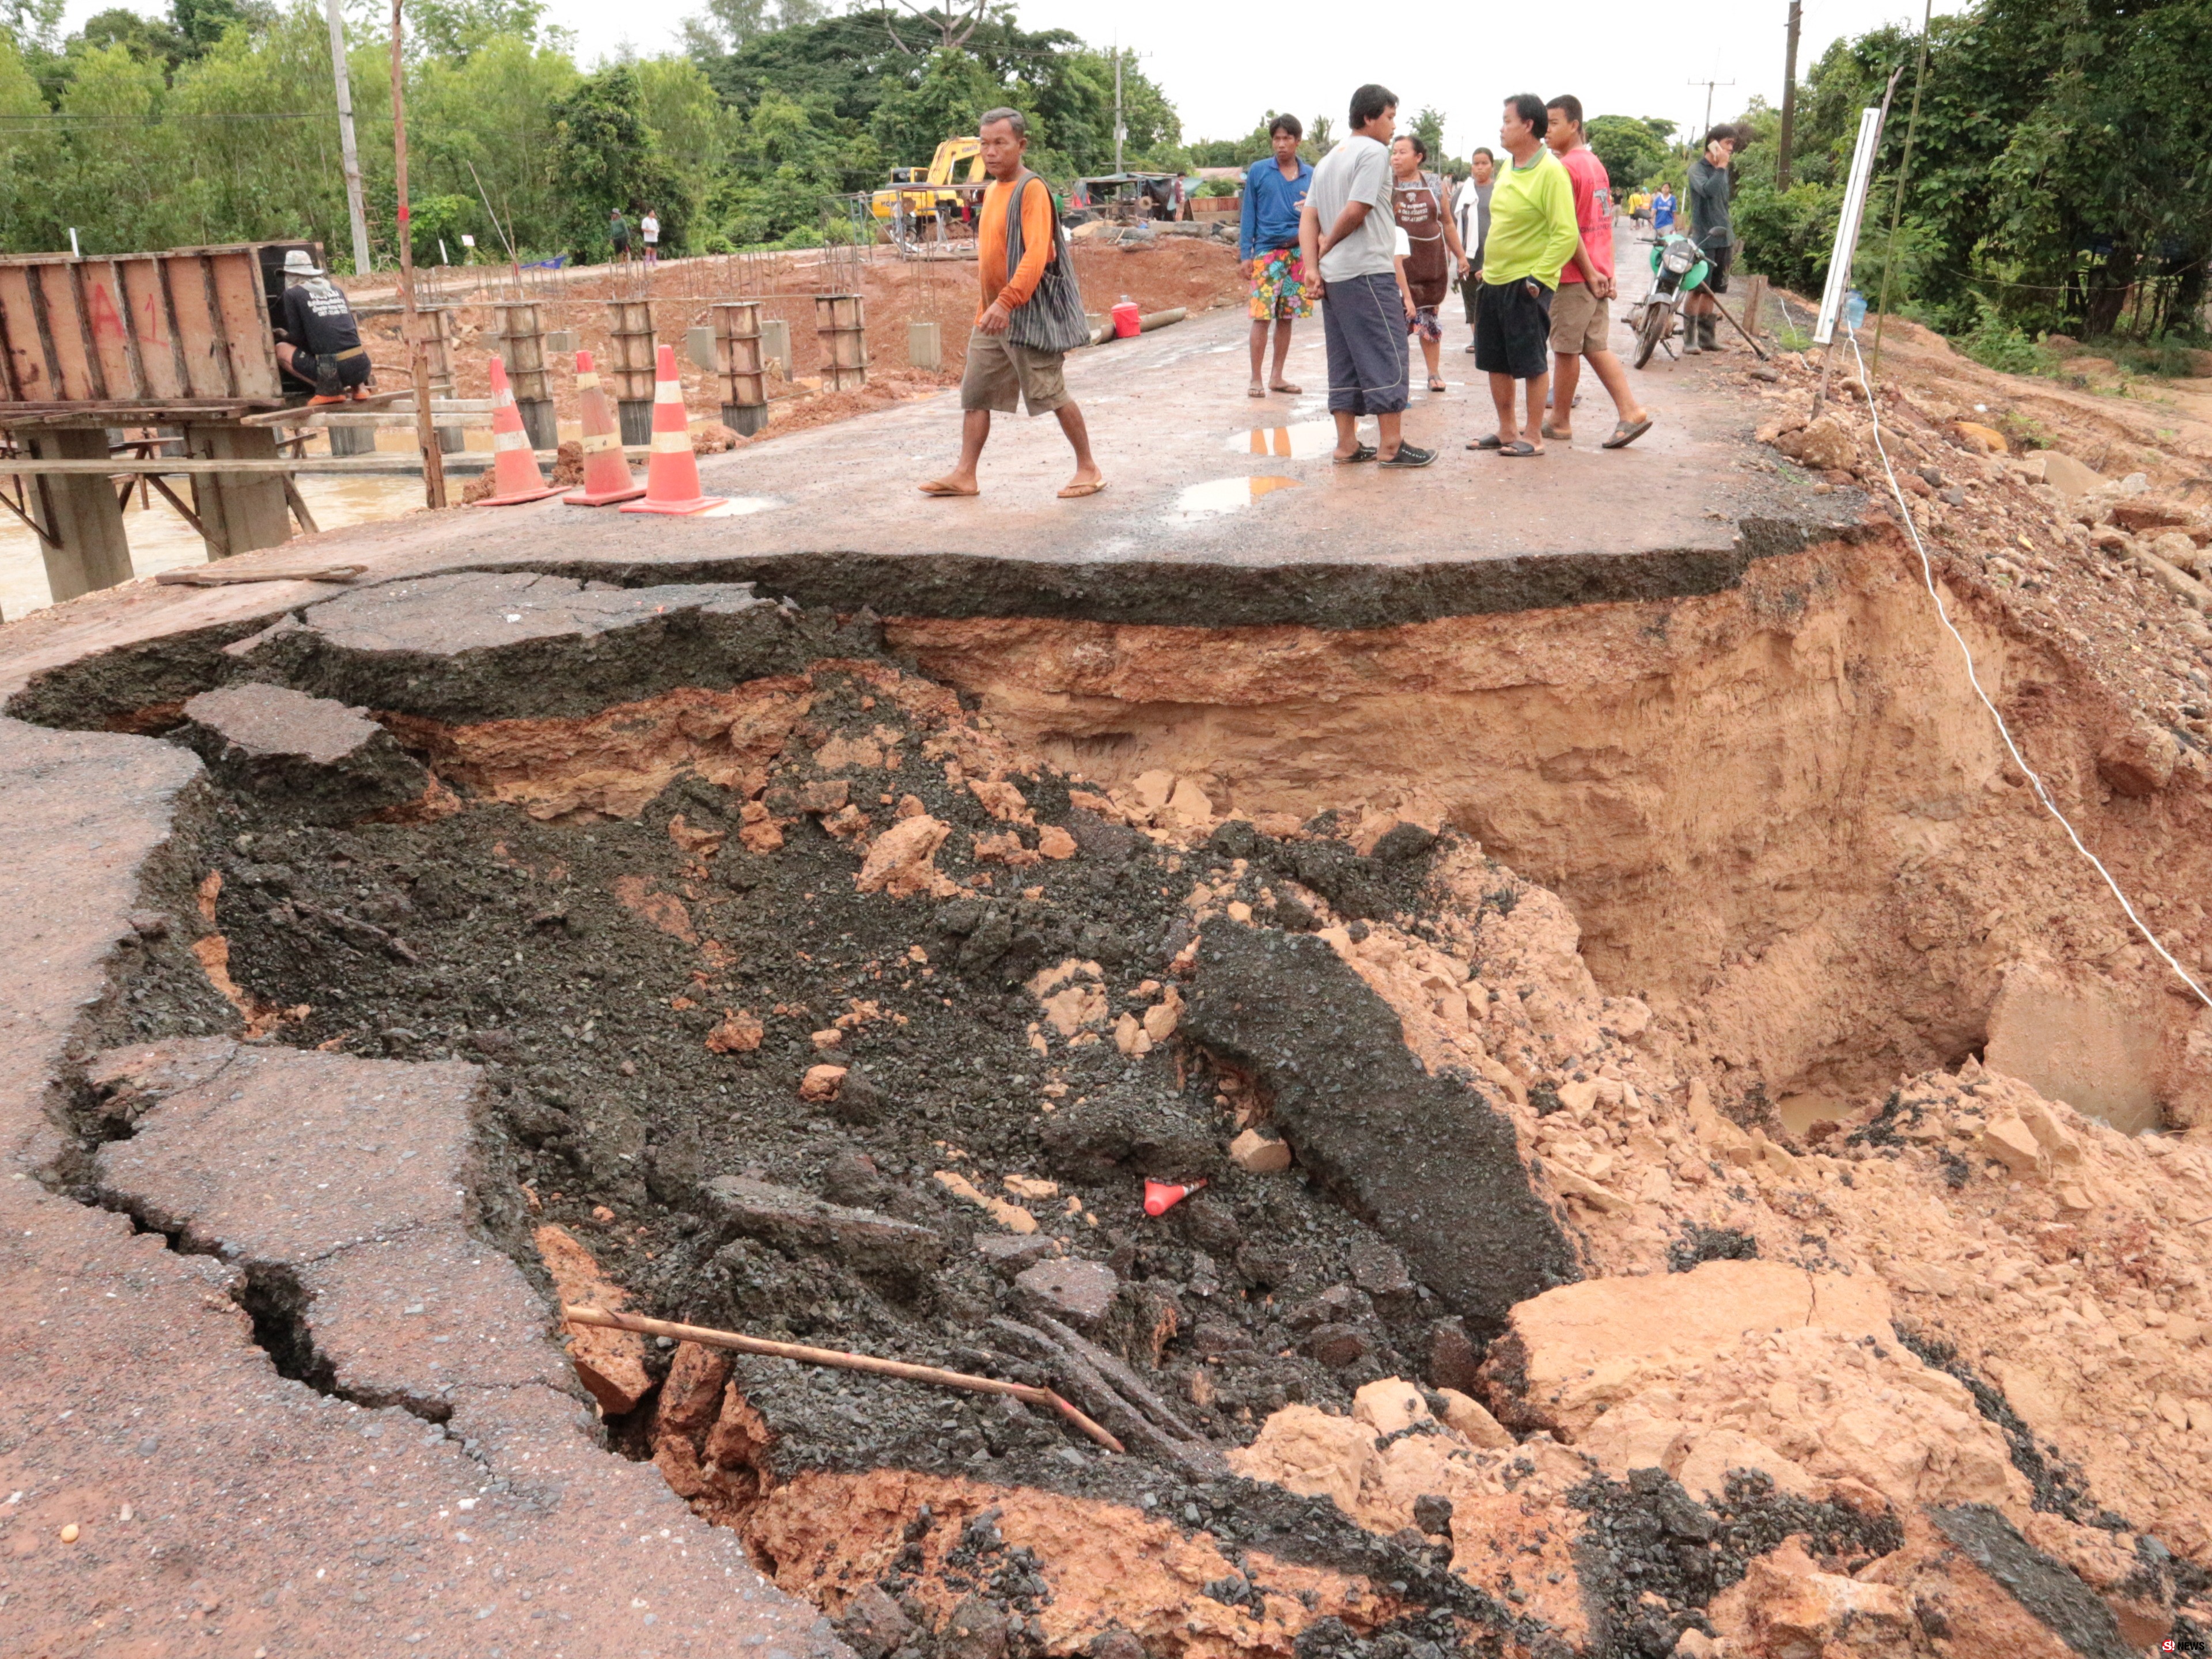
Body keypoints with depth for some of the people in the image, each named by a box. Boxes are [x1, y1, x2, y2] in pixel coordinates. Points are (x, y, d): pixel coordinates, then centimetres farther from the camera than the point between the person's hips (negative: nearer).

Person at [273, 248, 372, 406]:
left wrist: (284, 336, 30)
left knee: (281, 350, 16)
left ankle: (329, 389, 0)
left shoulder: (293, 293, 6)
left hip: (331, 369, -5)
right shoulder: (334, 287, 20)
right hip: (362, 367, 5)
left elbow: (297, 337, 5)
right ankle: (358, 387, 13)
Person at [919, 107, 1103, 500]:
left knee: (1052, 394, -2)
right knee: (975, 393, 7)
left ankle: (1089, 469, 10)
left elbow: (1036, 255, -24)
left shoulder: (1032, 189, -13)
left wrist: (1006, 303, -33)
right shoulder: (991, 190, 13)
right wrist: (988, 307, 18)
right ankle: (964, 475, 12)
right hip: (994, 313, 9)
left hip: (1028, 313, -8)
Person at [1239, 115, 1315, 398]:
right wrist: (1246, 254, -3)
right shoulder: (1258, 172, 3)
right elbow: (1249, 214, 4)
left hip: (1299, 252, 3)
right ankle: (1256, 380, -1)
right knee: (1262, 316, -8)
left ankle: (1276, 377, 15)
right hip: (1267, 251, -3)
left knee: (1287, 317, 7)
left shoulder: (1310, 175, 10)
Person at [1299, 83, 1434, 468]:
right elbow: (1356, 211, -16)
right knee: (1387, 357, -4)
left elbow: (1308, 219, 12)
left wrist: (1313, 267, 4)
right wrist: (1328, 244, 0)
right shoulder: (1374, 151, -8)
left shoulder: (1329, 159, 18)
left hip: (1333, 276, 9)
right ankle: (1391, 446, -3)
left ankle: (1347, 444, 11)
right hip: (1369, 273, -9)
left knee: (1345, 361, 10)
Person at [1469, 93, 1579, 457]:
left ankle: (1533, 437, 8)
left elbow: (1567, 235, -18)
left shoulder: (1550, 172, -14)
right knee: (1494, 362, 13)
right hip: (1494, 281, 9)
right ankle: (1506, 431, 24)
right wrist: (1487, 266, 17)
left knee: (1532, 363, 0)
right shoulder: (1507, 167, 11)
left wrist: (1537, 277, -20)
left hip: (1526, 285, -9)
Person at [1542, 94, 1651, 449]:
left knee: (1566, 350, 1)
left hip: (1574, 275, -8)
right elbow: (1605, 222, 15)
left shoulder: (1563, 168, -13)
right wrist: (1607, 273, 14)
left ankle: (1560, 423, 10)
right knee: (1597, 348, 11)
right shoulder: (1596, 164, 15)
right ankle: (1631, 412, 6)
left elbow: (1567, 229, -18)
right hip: (1597, 273, 8)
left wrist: (1590, 273, -12)